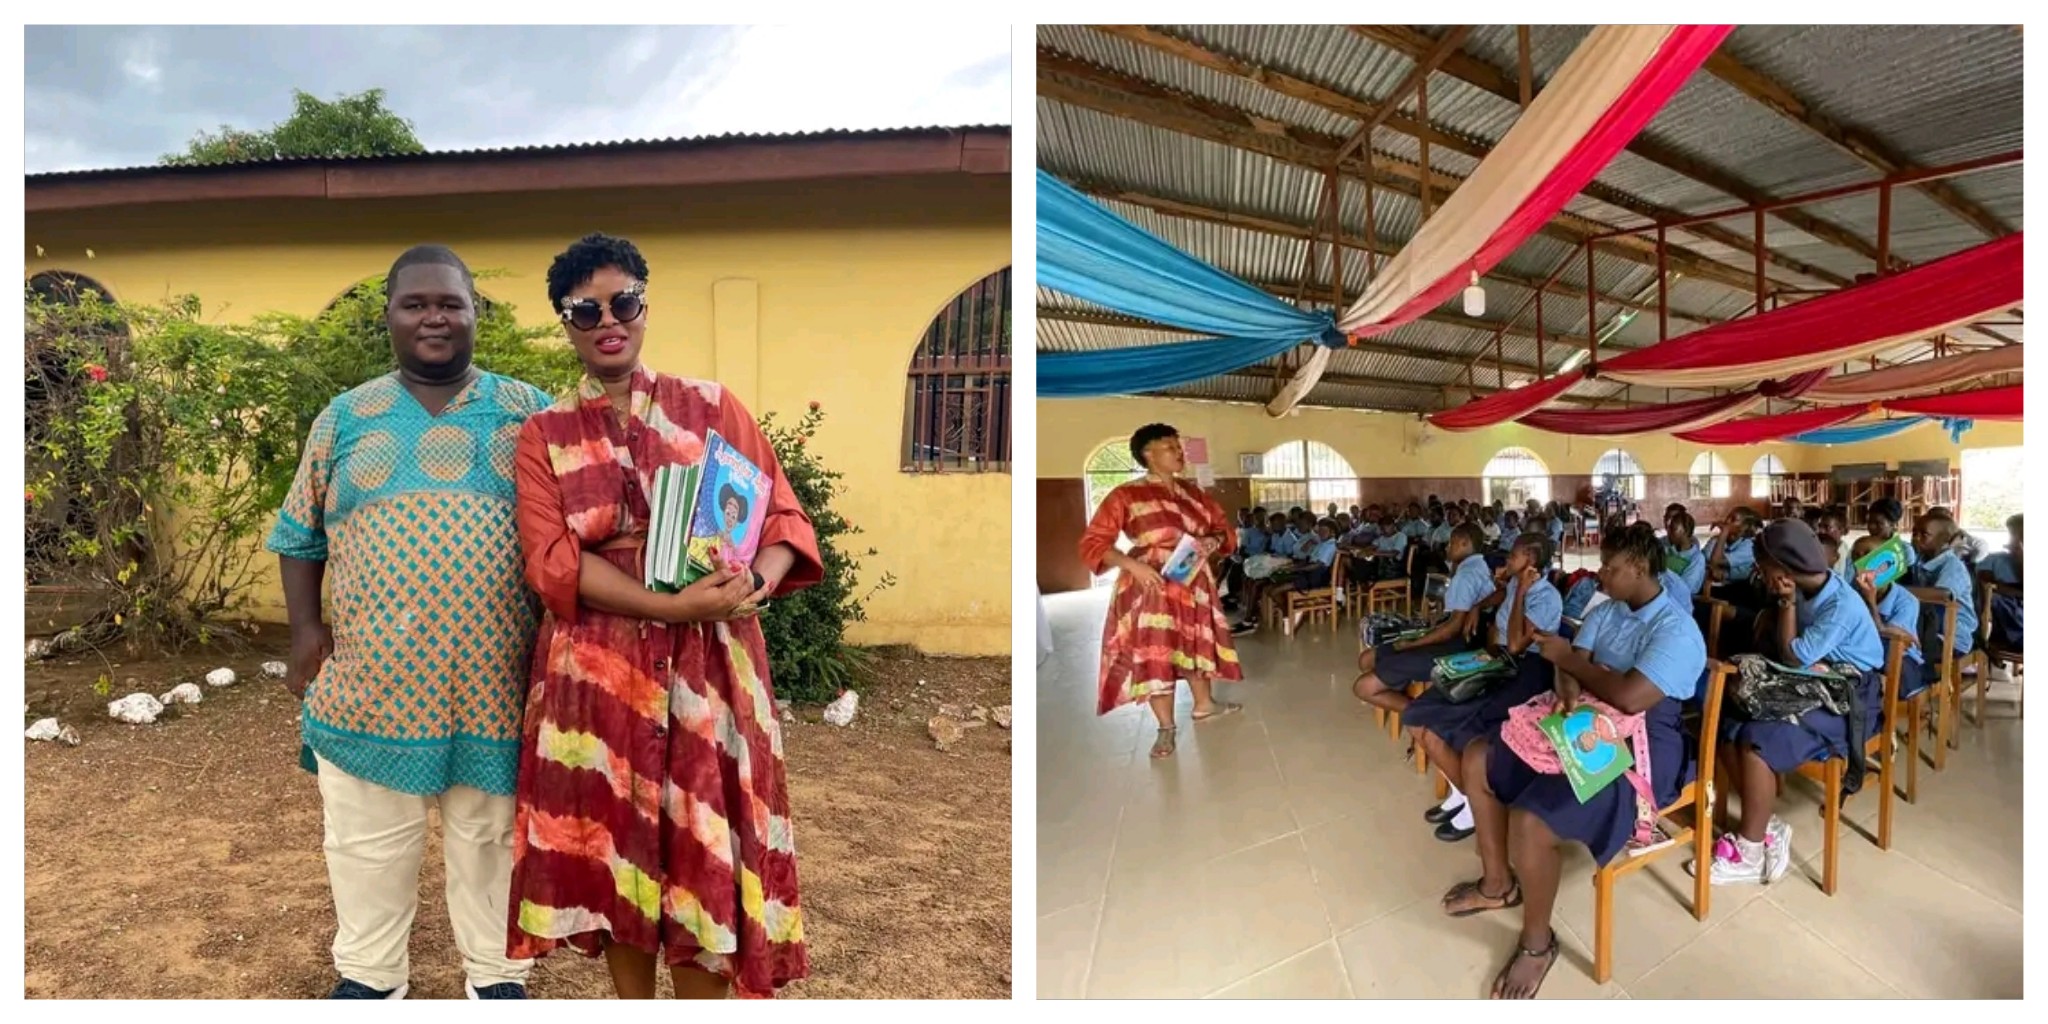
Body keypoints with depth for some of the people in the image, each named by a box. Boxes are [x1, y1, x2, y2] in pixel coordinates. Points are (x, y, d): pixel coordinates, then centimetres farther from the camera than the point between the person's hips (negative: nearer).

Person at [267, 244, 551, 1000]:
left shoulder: (526, 412, 2)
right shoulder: (345, 418, 7)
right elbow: (300, 534, 13)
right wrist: (306, 628, 1)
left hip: (493, 678, -1)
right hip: (373, 677, 2)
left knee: (491, 840, 12)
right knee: (369, 844, 15)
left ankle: (498, 975, 30)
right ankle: (369, 976, 36)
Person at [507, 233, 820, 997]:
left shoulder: (712, 405, 6)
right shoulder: (544, 435, 7)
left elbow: (784, 515, 4)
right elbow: (552, 561, -6)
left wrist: (756, 580, -18)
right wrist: (671, 606, -20)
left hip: (708, 666, -1)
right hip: (598, 668, 1)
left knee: (705, 850, 3)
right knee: (614, 845, 9)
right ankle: (633, 1006, 30)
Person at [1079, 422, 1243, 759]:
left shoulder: (1193, 493, 7)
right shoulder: (1126, 495, -12)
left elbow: (1221, 529, 15)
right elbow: (1092, 543, -15)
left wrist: (1214, 541, -9)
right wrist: (1131, 565, -27)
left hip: (1193, 583, 6)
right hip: (1152, 584, -6)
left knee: (1197, 641, 19)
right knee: (1156, 651, -4)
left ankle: (1204, 704, 41)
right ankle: (1166, 727, 11)